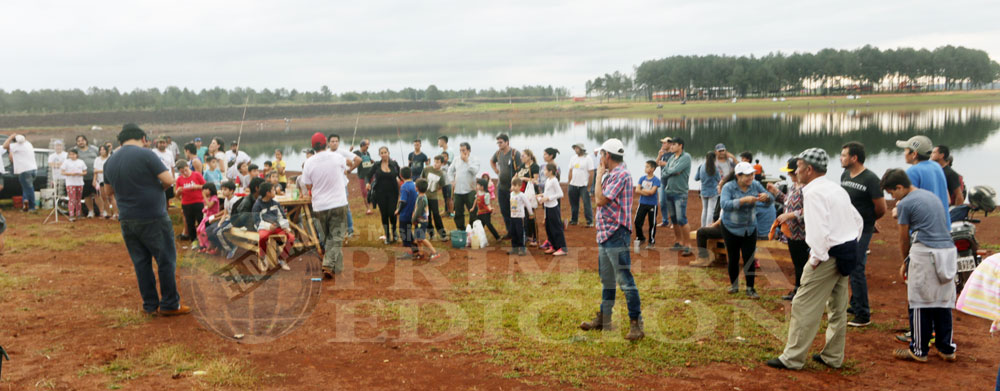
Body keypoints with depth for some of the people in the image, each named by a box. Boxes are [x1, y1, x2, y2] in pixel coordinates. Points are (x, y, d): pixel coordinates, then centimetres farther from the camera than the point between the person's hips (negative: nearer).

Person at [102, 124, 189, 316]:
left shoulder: (110, 162, 10)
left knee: (141, 262, 12)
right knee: (166, 260, 3)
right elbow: (169, 180, -15)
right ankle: (169, 304, 7)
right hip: (152, 219, -6)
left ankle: (150, 305, 17)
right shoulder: (145, 154, -12)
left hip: (127, 221, 7)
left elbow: (108, 190, 22)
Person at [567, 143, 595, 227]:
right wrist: (570, 184, 9)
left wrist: (589, 186, -9)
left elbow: (591, 173, -7)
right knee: (573, 204, 10)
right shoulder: (573, 158, 10)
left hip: (584, 185, -5)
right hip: (573, 185, 5)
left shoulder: (587, 158, -6)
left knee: (587, 204, -5)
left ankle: (590, 221, 0)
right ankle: (573, 220, 22)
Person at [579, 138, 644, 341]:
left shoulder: (621, 175, -14)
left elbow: (601, 199, -19)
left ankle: (636, 323, -3)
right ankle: (604, 319, 29)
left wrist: (599, 175, -9)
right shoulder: (611, 175, 16)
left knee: (625, 280, -8)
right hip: (605, 234, 10)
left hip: (616, 235, -10)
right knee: (606, 280, 18)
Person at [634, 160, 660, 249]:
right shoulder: (642, 178, 4)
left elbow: (652, 191, -21)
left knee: (652, 223, 4)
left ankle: (651, 242, 17)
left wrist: (642, 190, -10)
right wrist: (647, 192, -16)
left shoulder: (656, 180, -10)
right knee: (637, 222, 3)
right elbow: (637, 190, -5)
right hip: (642, 203, 4)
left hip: (652, 205, -4)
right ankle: (640, 238, 23)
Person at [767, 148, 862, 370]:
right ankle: (833, 357, 27)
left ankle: (792, 358, 2)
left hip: (830, 254, -10)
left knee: (804, 306, -3)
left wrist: (815, 259, -17)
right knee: (838, 306, 16)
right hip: (849, 251, 10)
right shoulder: (837, 190, 14)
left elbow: (820, 229, -24)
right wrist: (850, 248, 18)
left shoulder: (813, 193, -15)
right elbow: (858, 221, 18)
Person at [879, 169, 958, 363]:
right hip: (949, 251, 8)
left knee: (920, 303, 1)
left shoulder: (905, 203, -5)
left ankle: (919, 350, 7)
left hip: (925, 253, -8)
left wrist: (905, 263, 17)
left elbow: (904, 239, 1)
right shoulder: (932, 196, 18)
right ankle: (947, 349, 19)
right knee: (944, 302, 13)